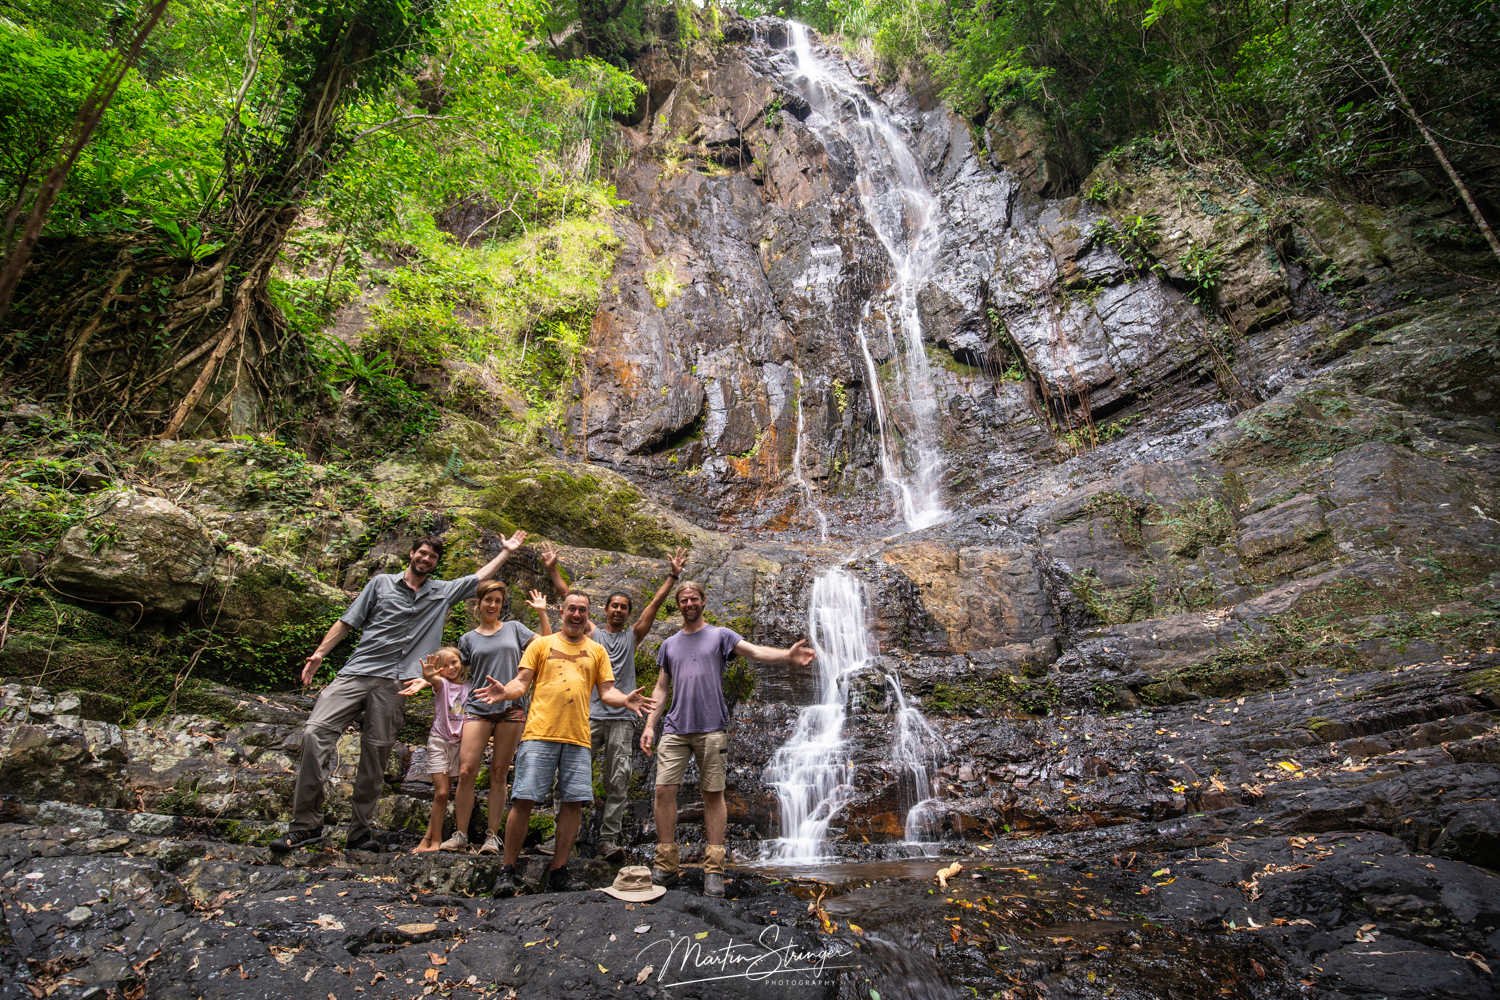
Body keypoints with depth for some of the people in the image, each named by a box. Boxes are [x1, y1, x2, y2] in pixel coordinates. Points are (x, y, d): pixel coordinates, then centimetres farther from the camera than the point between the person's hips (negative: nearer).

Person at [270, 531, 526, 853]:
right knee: (315, 731, -18)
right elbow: (348, 621, 10)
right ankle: (306, 824, -9)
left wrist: (506, 551, 22)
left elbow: (480, 576, 20)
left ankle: (360, 831, 14)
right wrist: (320, 653, 1)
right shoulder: (382, 583, 11)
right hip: (355, 673, -1)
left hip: (391, 684, 1)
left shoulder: (443, 592, 14)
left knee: (375, 755, 3)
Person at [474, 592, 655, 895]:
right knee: (523, 799, -3)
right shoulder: (541, 644, 11)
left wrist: (625, 700, -12)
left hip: (577, 738, 2)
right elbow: (522, 682, 6)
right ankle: (508, 870, 11)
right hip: (539, 733, -2)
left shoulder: (597, 650, 15)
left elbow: (607, 691, 10)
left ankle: (557, 870, 14)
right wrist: (505, 691, -16)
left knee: (574, 802, 0)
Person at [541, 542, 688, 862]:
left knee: (618, 782, -3)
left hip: (622, 718, 1)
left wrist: (673, 575, 3)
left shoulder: (632, 636, 15)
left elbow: (656, 602, 9)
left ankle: (608, 840, 0)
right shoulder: (592, 635, 13)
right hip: (590, 715, -1)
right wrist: (553, 569, 3)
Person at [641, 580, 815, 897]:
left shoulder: (720, 635, 4)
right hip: (675, 729, 3)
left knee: (714, 794, 0)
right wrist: (649, 725, 6)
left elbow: (755, 651, -11)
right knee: (664, 790, -3)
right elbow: (661, 689, 16)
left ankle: (714, 869, 7)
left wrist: (787, 655, -29)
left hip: (711, 729, -3)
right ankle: (665, 865, 10)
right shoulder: (669, 645, 15)